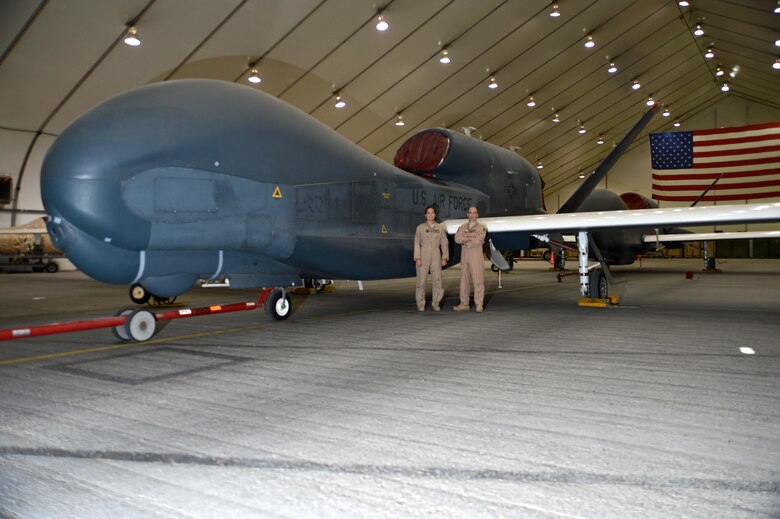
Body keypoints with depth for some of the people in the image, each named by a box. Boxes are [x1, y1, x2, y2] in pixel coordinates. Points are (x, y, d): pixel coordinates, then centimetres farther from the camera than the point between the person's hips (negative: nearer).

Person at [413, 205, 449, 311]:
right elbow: (417, 243, 1)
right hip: (423, 256, -1)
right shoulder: (420, 228, 4)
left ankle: (436, 303, 11)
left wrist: (445, 257, 2)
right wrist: (417, 258, -7)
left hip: (436, 256, 2)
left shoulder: (440, 228, 8)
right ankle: (421, 304, 7)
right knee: (421, 281, -2)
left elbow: (444, 243, 8)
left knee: (437, 280, -1)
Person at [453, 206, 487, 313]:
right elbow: (457, 239, -6)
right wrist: (472, 238, -12)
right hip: (464, 256, 4)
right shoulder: (462, 227, 12)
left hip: (476, 257, -4)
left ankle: (479, 305, -4)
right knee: (464, 281, 6)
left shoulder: (481, 228, 2)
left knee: (478, 281, -7)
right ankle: (464, 304, 12)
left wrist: (466, 240, -5)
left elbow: (479, 241, -15)